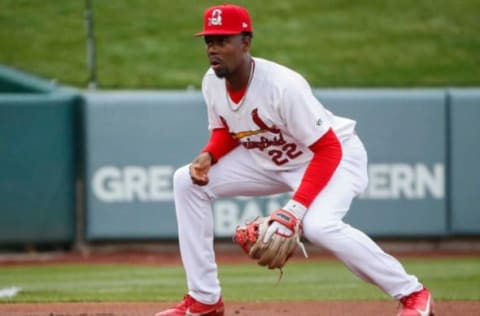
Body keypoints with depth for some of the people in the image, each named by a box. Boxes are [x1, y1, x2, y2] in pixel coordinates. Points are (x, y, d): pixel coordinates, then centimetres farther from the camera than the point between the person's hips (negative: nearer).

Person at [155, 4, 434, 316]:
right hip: (270, 160, 8)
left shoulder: (283, 85, -34)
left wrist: (295, 209, -39)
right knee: (187, 181, -4)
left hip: (336, 157, -8)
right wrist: (208, 156, -16)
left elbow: (328, 150, -31)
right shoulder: (212, 83, -12)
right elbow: (225, 131, 8)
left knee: (318, 225, -36)